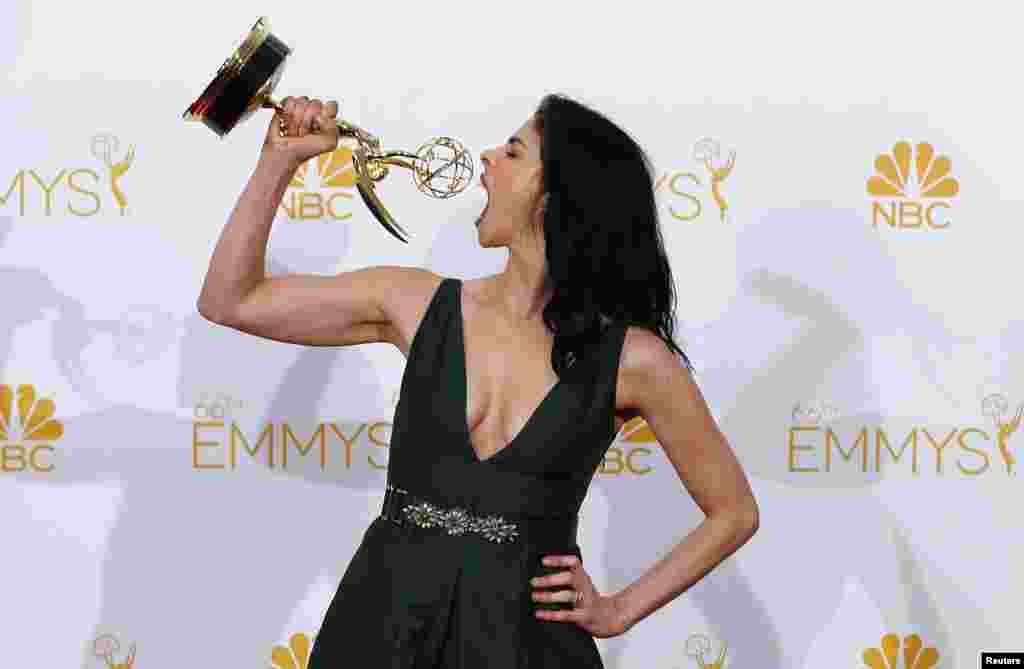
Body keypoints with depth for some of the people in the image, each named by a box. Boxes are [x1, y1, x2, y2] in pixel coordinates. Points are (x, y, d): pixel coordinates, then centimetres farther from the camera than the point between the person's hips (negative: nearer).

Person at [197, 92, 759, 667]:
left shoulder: (631, 358, -6)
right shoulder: (421, 305, 2)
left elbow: (734, 511, 3)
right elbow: (230, 302, 5)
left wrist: (620, 611, -1)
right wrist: (281, 160, 0)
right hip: (384, 618, 3)